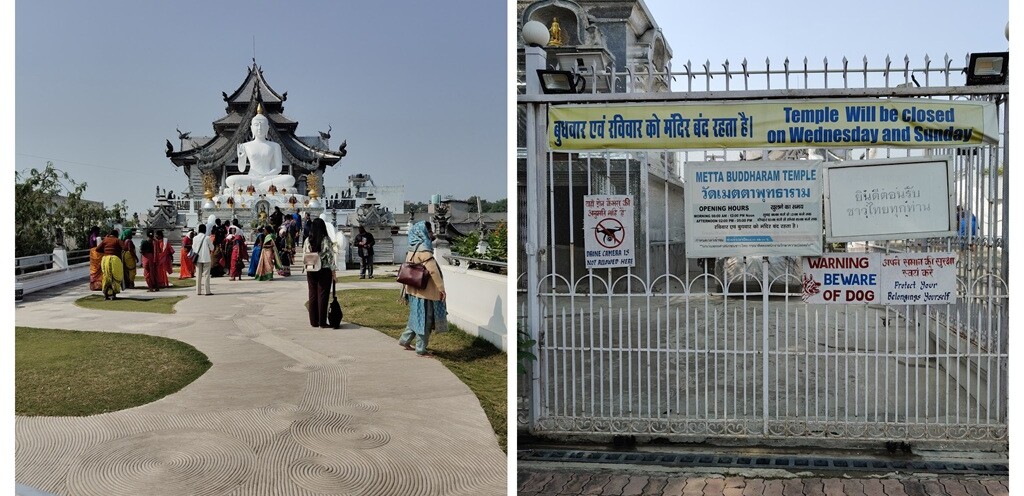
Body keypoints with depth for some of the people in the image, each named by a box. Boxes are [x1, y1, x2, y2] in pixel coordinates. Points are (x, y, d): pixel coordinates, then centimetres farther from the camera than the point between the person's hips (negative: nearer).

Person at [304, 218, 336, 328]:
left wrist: (307, 270, 15)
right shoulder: (326, 240, -9)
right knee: (323, 296, 1)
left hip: (311, 272, 4)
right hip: (324, 271, -4)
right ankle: (322, 322, 2)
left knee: (312, 295, 10)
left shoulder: (307, 241, 1)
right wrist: (333, 272, -3)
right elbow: (330, 257, -9)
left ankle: (314, 322, 14)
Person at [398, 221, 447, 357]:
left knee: (416, 317, 23)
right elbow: (433, 270, -24)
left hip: (415, 290, 9)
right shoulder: (423, 249, -20)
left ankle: (404, 340, 32)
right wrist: (441, 288, -17)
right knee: (424, 319, 1)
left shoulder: (413, 249, 10)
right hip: (424, 291, -9)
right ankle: (421, 350, 10)